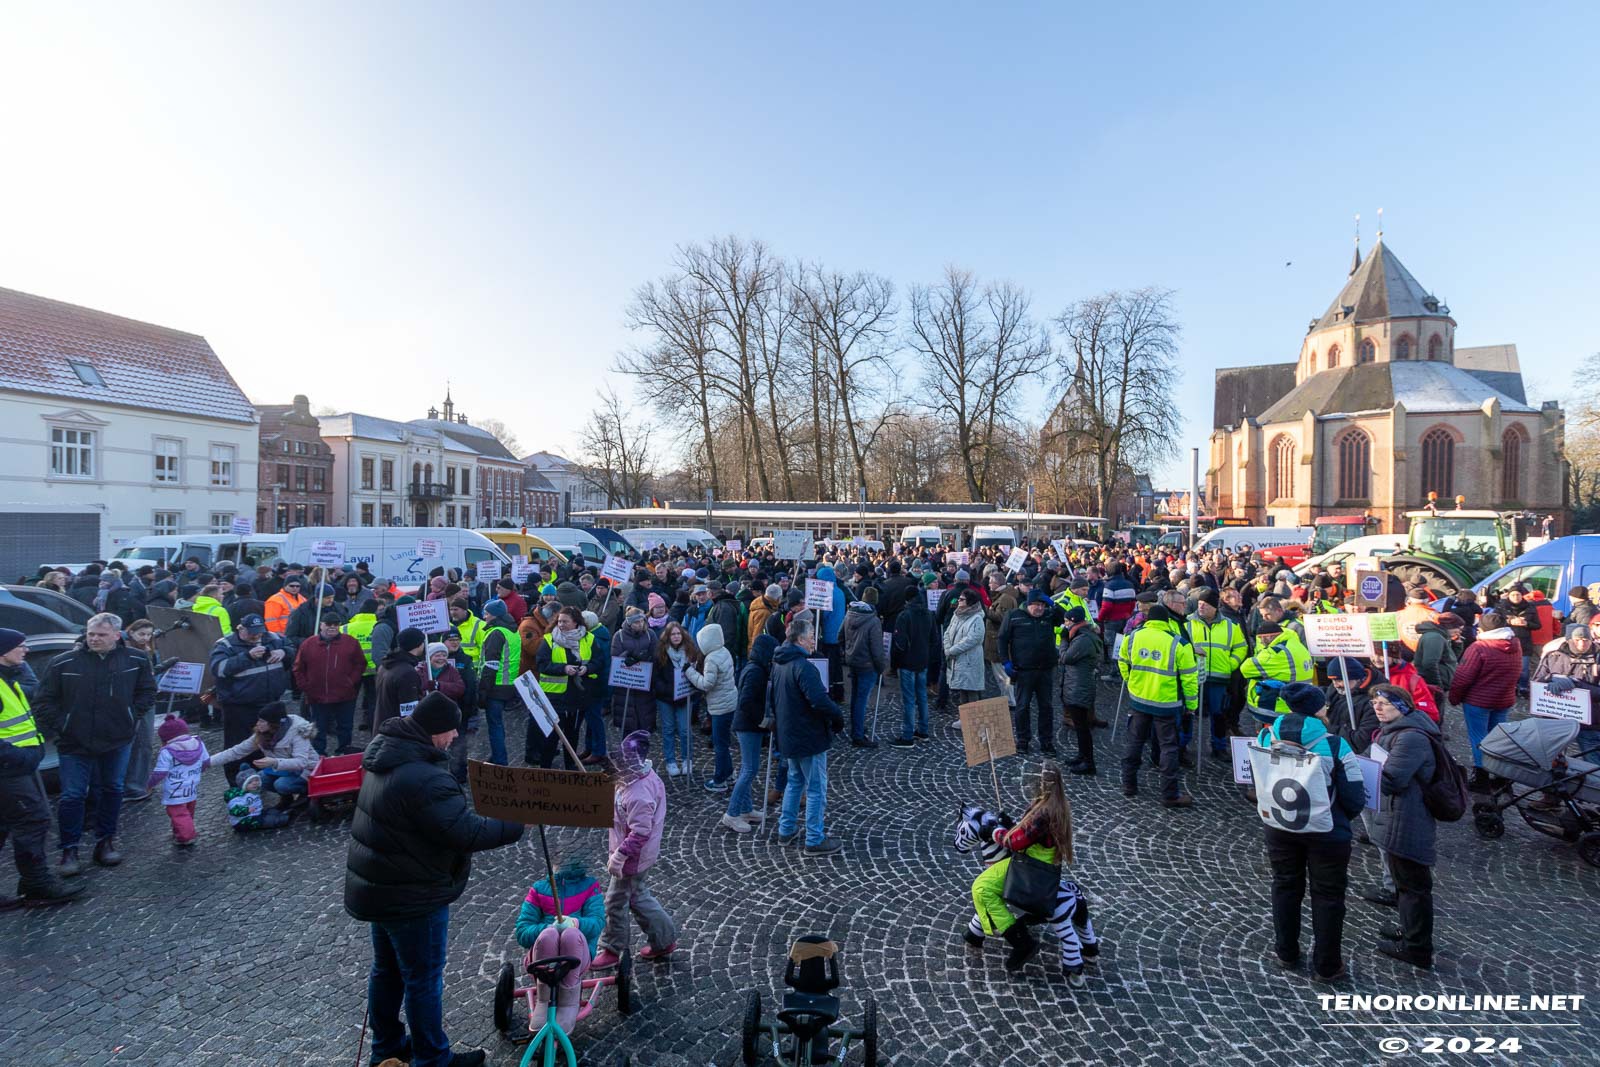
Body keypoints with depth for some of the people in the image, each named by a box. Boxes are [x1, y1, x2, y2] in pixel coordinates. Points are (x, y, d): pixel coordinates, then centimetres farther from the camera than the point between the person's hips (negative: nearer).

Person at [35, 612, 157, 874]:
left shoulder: (136, 661, -3)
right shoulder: (63, 663, -9)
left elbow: (147, 692, 11)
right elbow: (43, 701, 0)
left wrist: (130, 716, 1)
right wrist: (58, 728, -5)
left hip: (117, 741, 2)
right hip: (74, 743, -2)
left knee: (111, 791, 13)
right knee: (72, 796, 2)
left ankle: (105, 842, 27)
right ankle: (69, 850, 15)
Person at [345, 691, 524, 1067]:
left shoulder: (386, 752, -2)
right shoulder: (425, 779, -33)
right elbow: (469, 833, -33)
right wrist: (521, 822, -23)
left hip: (377, 886, 9)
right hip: (412, 896, -9)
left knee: (387, 970, 24)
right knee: (423, 980, 9)